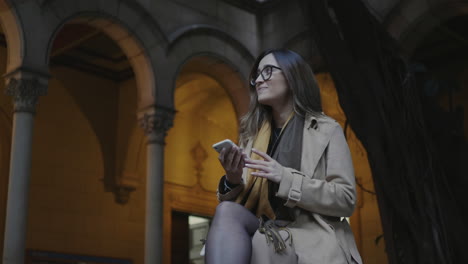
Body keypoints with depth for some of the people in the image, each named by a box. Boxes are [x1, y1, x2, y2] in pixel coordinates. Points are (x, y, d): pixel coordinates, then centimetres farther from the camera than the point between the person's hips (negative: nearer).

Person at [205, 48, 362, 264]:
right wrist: (233, 182, -7)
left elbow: (346, 199, -4)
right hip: (264, 235, 4)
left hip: (311, 242, -4)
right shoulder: (252, 135, 19)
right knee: (227, 210, -30)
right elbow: (238, 202, 17)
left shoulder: (326, 131, 6)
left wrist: (285, 178, -15)